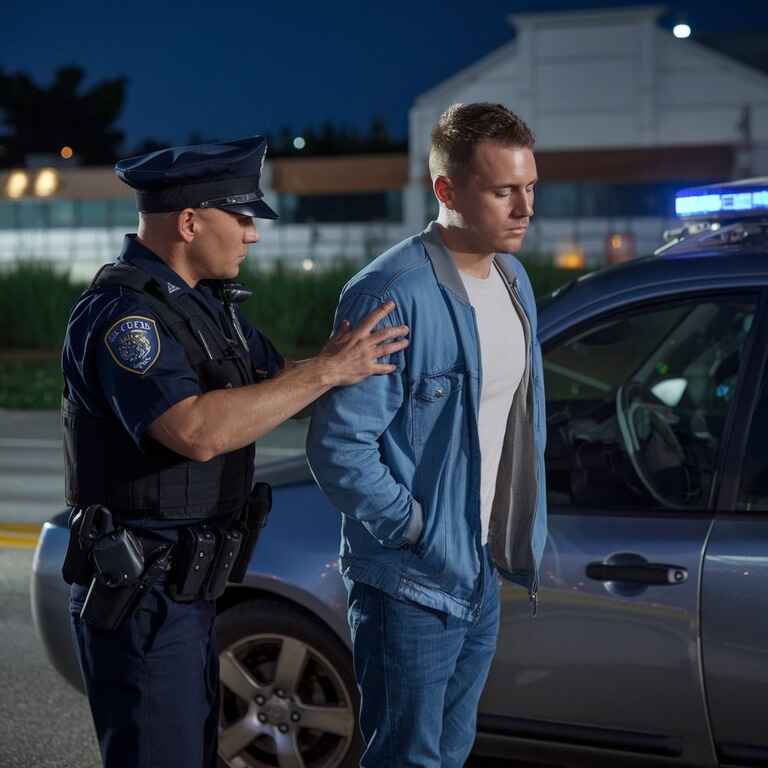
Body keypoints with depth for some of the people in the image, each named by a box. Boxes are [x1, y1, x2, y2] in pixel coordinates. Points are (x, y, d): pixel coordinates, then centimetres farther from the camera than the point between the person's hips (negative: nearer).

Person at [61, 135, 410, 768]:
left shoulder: (207, 301, 10)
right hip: (139, 598, -10)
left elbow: (278, 382, 17)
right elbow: (197, 431, -34)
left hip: (187, 590, 10)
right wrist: (330, 370, -28)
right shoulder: (121, 314, -21)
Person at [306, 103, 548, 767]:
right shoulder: (393, 296, -22)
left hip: (481, 574, 8)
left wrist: (518, 540, 13)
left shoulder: (514, 281, 7)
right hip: (412, 582, -8)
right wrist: (417, 531, -18)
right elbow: (338, 444, -23)